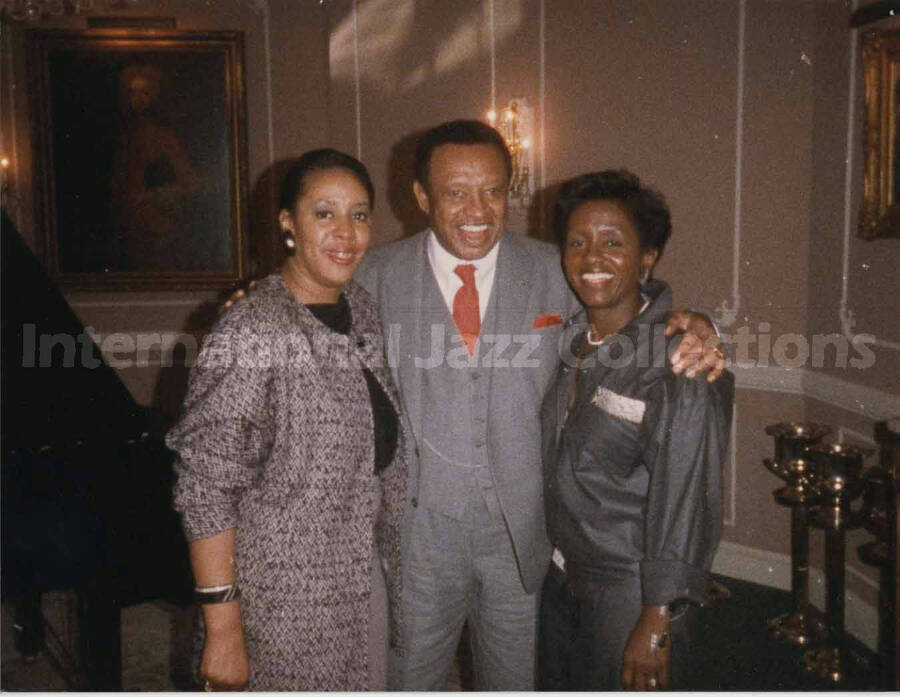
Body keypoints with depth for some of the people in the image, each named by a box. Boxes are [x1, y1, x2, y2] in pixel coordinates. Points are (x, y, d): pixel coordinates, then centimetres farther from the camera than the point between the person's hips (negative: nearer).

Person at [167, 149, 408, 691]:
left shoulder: (361, 308, 2)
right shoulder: (249, 334, -21)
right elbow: (206, 492, -20)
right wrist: (223, 629, -19)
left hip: (366, 579, 7)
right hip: (287, 600, -7)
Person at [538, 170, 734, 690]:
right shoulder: (573, 340, 2)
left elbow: (686, 501, -21)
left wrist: (656, 625, -19)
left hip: (630, 593, -7)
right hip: (562, 578, 7)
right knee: (560, 684, 22)